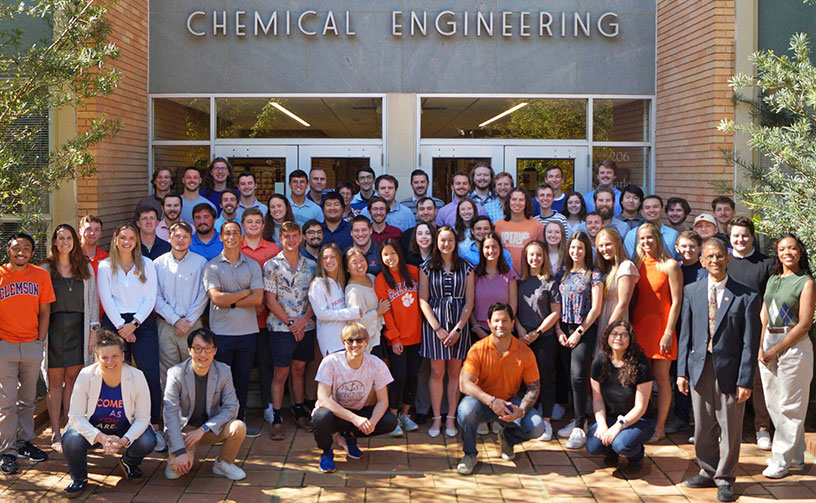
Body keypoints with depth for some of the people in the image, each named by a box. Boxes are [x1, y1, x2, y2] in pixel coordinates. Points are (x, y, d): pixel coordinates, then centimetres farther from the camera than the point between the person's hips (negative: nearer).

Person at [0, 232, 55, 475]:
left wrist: (40, 341, 2)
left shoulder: (41, 275, 4)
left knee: (27, 399, 12)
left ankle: (24, 442, 24)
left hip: (32, 347, 3)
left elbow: (44, 312, 8)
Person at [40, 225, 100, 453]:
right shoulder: (46, 268, 4)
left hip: (78, 329, 2)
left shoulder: (85, 268, 11)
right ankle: (56, 434, 5)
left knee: (72, 379, 3)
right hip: (54, 329, -2)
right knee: (55, 381, -1)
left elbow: (92, 300, 10)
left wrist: (93, 330, 3)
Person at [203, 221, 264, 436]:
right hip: (221, 332, -2)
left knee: (242, 378, 10)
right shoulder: (212, 266, 1)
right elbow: (217, 299, -12)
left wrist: (230, 301, -11)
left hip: (248, 330, 3)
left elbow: (258, 299, -4)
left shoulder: (252, 266, 8)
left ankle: (240, 421, 20)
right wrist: (245, 292, -6)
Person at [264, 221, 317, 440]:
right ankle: (277, 419, 4)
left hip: (305, 327, 3)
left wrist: (303, 320, -9)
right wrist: (290, 322, -10)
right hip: (280, 327, -3)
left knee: (299, 369, 12)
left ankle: (299, 412, 23)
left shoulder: (311, 266, 8)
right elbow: (270, 299, -6)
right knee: (281, 373, -1)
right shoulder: (271, 265, -2)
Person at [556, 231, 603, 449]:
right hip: (565, 331, 5)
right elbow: (558, 306, 13)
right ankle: (578, 419, 19)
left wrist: (579, 332, -10)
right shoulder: (564, 274, 12)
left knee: (577, 376, -14)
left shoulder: (593, 275, -3)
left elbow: (596, 308, -7)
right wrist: (560, 331, 1)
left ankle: (580, 428, -12)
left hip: (585, 331, -5)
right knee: (571, 377, 7)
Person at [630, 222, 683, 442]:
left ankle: (660, 426, 8)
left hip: (660, 325, -5)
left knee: (661, 377, 0)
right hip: (639, 325, 5)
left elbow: (676, 301, -8)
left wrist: (668, 332, -13)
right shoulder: (637, 264, 11)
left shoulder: (669, 265, -5)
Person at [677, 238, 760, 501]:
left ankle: (724, 479, 24)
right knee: (702, 429, 12)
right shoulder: (691, 292, 5)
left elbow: (750, 343, -5)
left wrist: (745, 381, -9)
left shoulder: (747, 296, -5)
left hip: (730, 371, -3)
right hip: (699, 369, 3)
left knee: (730, 430, 7)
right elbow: (685, 334, 7)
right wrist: (682, 371, 2)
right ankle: (708, 472, 32)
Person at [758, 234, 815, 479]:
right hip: (769, 343, 6)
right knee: (773, 403, 8)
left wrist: (775, 349, -13)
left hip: (794, 346, -6)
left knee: (789, 406, -1)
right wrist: (762, 347, -1)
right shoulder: (773, 279, 14)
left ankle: (783, 460, 7)